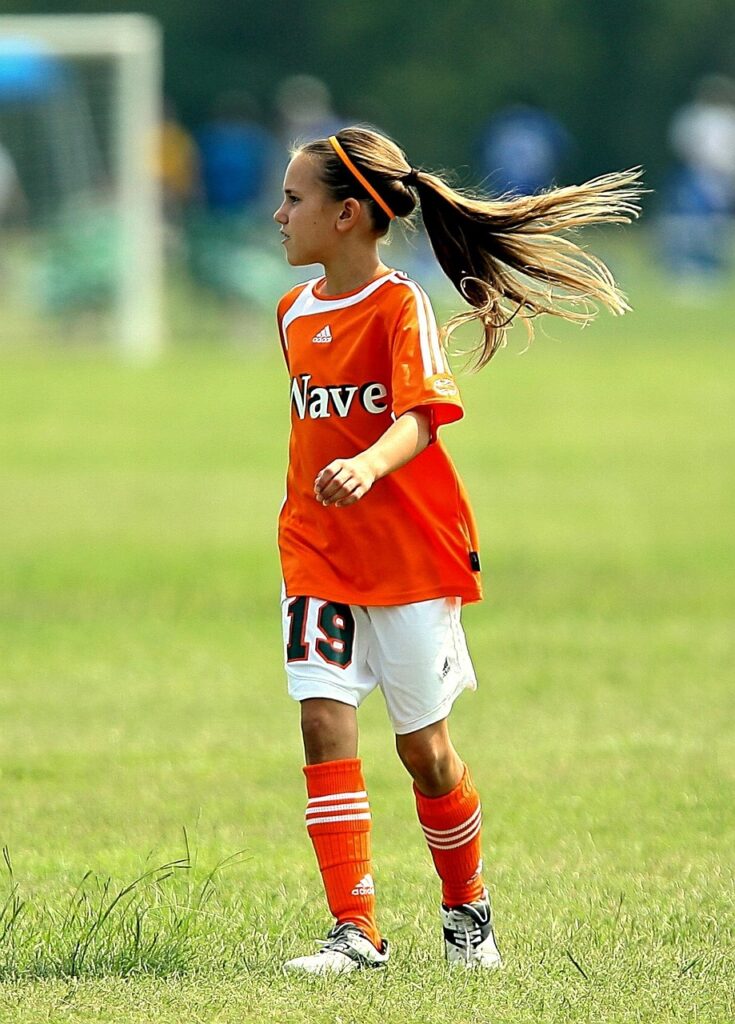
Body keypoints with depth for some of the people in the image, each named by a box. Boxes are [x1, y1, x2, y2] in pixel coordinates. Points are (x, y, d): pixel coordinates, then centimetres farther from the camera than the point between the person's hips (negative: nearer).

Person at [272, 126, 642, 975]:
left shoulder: (400, 306, -13)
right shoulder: (294, 313, 8)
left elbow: (420, 418, -27)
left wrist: (368, 466, -45)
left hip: (411, 557, -5)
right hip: (317, 555, 5)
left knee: (424, 747, 6)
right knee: (324, 727, -11)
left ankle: (467, 910, 29)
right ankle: (355, 934, -11)